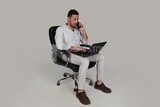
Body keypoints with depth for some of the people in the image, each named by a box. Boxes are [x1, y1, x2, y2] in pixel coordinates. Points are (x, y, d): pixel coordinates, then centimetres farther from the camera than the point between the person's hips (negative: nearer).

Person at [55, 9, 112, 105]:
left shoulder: (77, 30, 16)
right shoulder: (60, 29, -5)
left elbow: (86, 42, 17)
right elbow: (59, 45, -20)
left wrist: (83, 31, 1)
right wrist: (74, 47, -27)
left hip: (79, 53, 7)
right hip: (67, 54, -7)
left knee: (101, 57, -6)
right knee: (85, 61, -38)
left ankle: (99, 83, 5)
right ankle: (81, 91, -28)